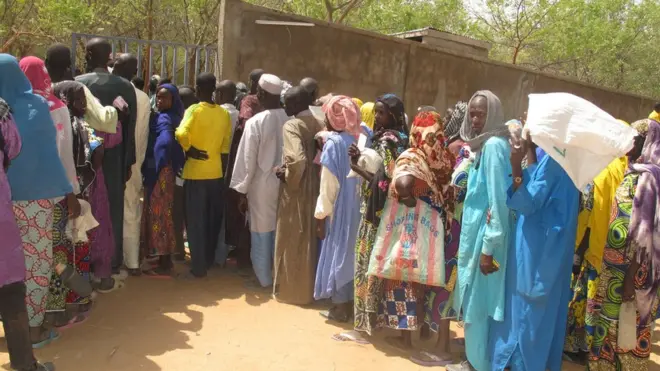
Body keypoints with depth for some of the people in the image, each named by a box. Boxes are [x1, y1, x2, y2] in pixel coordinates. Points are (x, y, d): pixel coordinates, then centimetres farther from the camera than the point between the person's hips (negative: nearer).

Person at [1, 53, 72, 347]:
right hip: (33, 195, -4)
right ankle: (32, 328, 11)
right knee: (35, 260, 6)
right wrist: (66, 191, -4)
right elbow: (48, 152, -10)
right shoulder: (35, 106, -10)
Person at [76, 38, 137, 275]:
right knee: (113, 212, 11)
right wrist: (128, 162, 4)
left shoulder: (77, 84, -8)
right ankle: (111, 263, 19)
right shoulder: (125, 86, -2)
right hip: (114, 161, 2)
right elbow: (131, 128, -3)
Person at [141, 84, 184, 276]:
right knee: (164, 212, 15)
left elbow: (165, 142, -30)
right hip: (166, 170, 9)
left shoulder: (162, 119, -16)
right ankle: (166, 259, 25)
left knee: (157, 213, -1)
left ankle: (164, 265, 6)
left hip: (158, 172, -9)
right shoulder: (171, 117, 11)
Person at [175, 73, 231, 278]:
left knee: (195, 221, 3)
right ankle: (209, 260, 29)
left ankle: (198, 268, 8)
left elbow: (181, 134, -27)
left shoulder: (194, 110, -11)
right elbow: (225, 148, 7)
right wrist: (219, 164, 16)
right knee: (212, 220, 16)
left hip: (195, 173, -5)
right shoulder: (224, 114, 3)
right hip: (216, 173, 5)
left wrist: (189, 150, -9)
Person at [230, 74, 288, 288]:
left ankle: (264, 278, 20)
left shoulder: (255, 122, -15)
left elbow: (248, 160, -11)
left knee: (262, 232, 10)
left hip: (262, 184, -4)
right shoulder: (289, 120, -6)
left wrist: (242, 190, -3)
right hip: (284, 182, 4)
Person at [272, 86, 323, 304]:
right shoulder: (317, 125, 4)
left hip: (295, 191, -7)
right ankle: (308, 287, 28)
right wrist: (313, 174, 10)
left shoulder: (291, 126, -16)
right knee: (308, 238, 17)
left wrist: (285, 174, -12)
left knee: (291, 239, 6)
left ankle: (290, 289, 16)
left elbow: (297, 160, -28)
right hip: (314, 188, 7)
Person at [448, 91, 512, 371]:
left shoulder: (494, 145, -15)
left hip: (485, 237, -9)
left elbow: (498, 200, -20)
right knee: (471, 301, 16)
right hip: (475, 234, 9)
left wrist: (489, 247, -20)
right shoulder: (482, 145, 13)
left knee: (479, 303, 1)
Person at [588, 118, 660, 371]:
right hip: (617, 267, 8)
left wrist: (632, 277, -19)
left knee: (623, 327, 5)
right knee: (615, 322, 17)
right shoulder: (636, 174, 10)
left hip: (629, 269, -8)